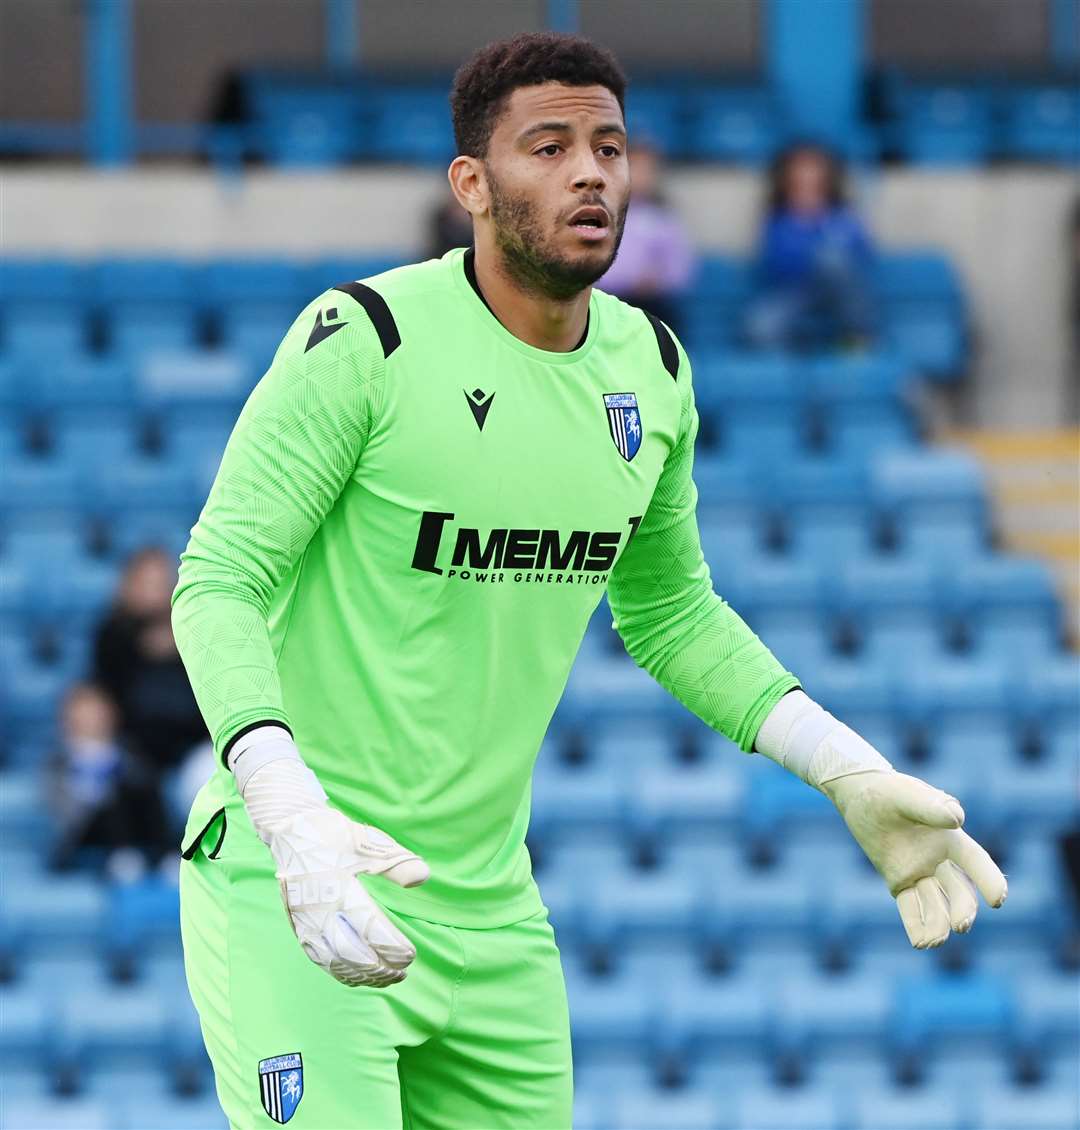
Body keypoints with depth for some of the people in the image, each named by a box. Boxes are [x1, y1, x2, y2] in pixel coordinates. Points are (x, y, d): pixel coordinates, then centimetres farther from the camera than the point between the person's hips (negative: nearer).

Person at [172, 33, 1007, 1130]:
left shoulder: (651, 369, 5)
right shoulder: (366, 338, -15)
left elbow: (669, 614, 19)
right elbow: (218, 583, -17)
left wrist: (852, 773, 9)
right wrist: (293, 817, -32)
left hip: (490, 905, 6)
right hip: (292, 881, -6)